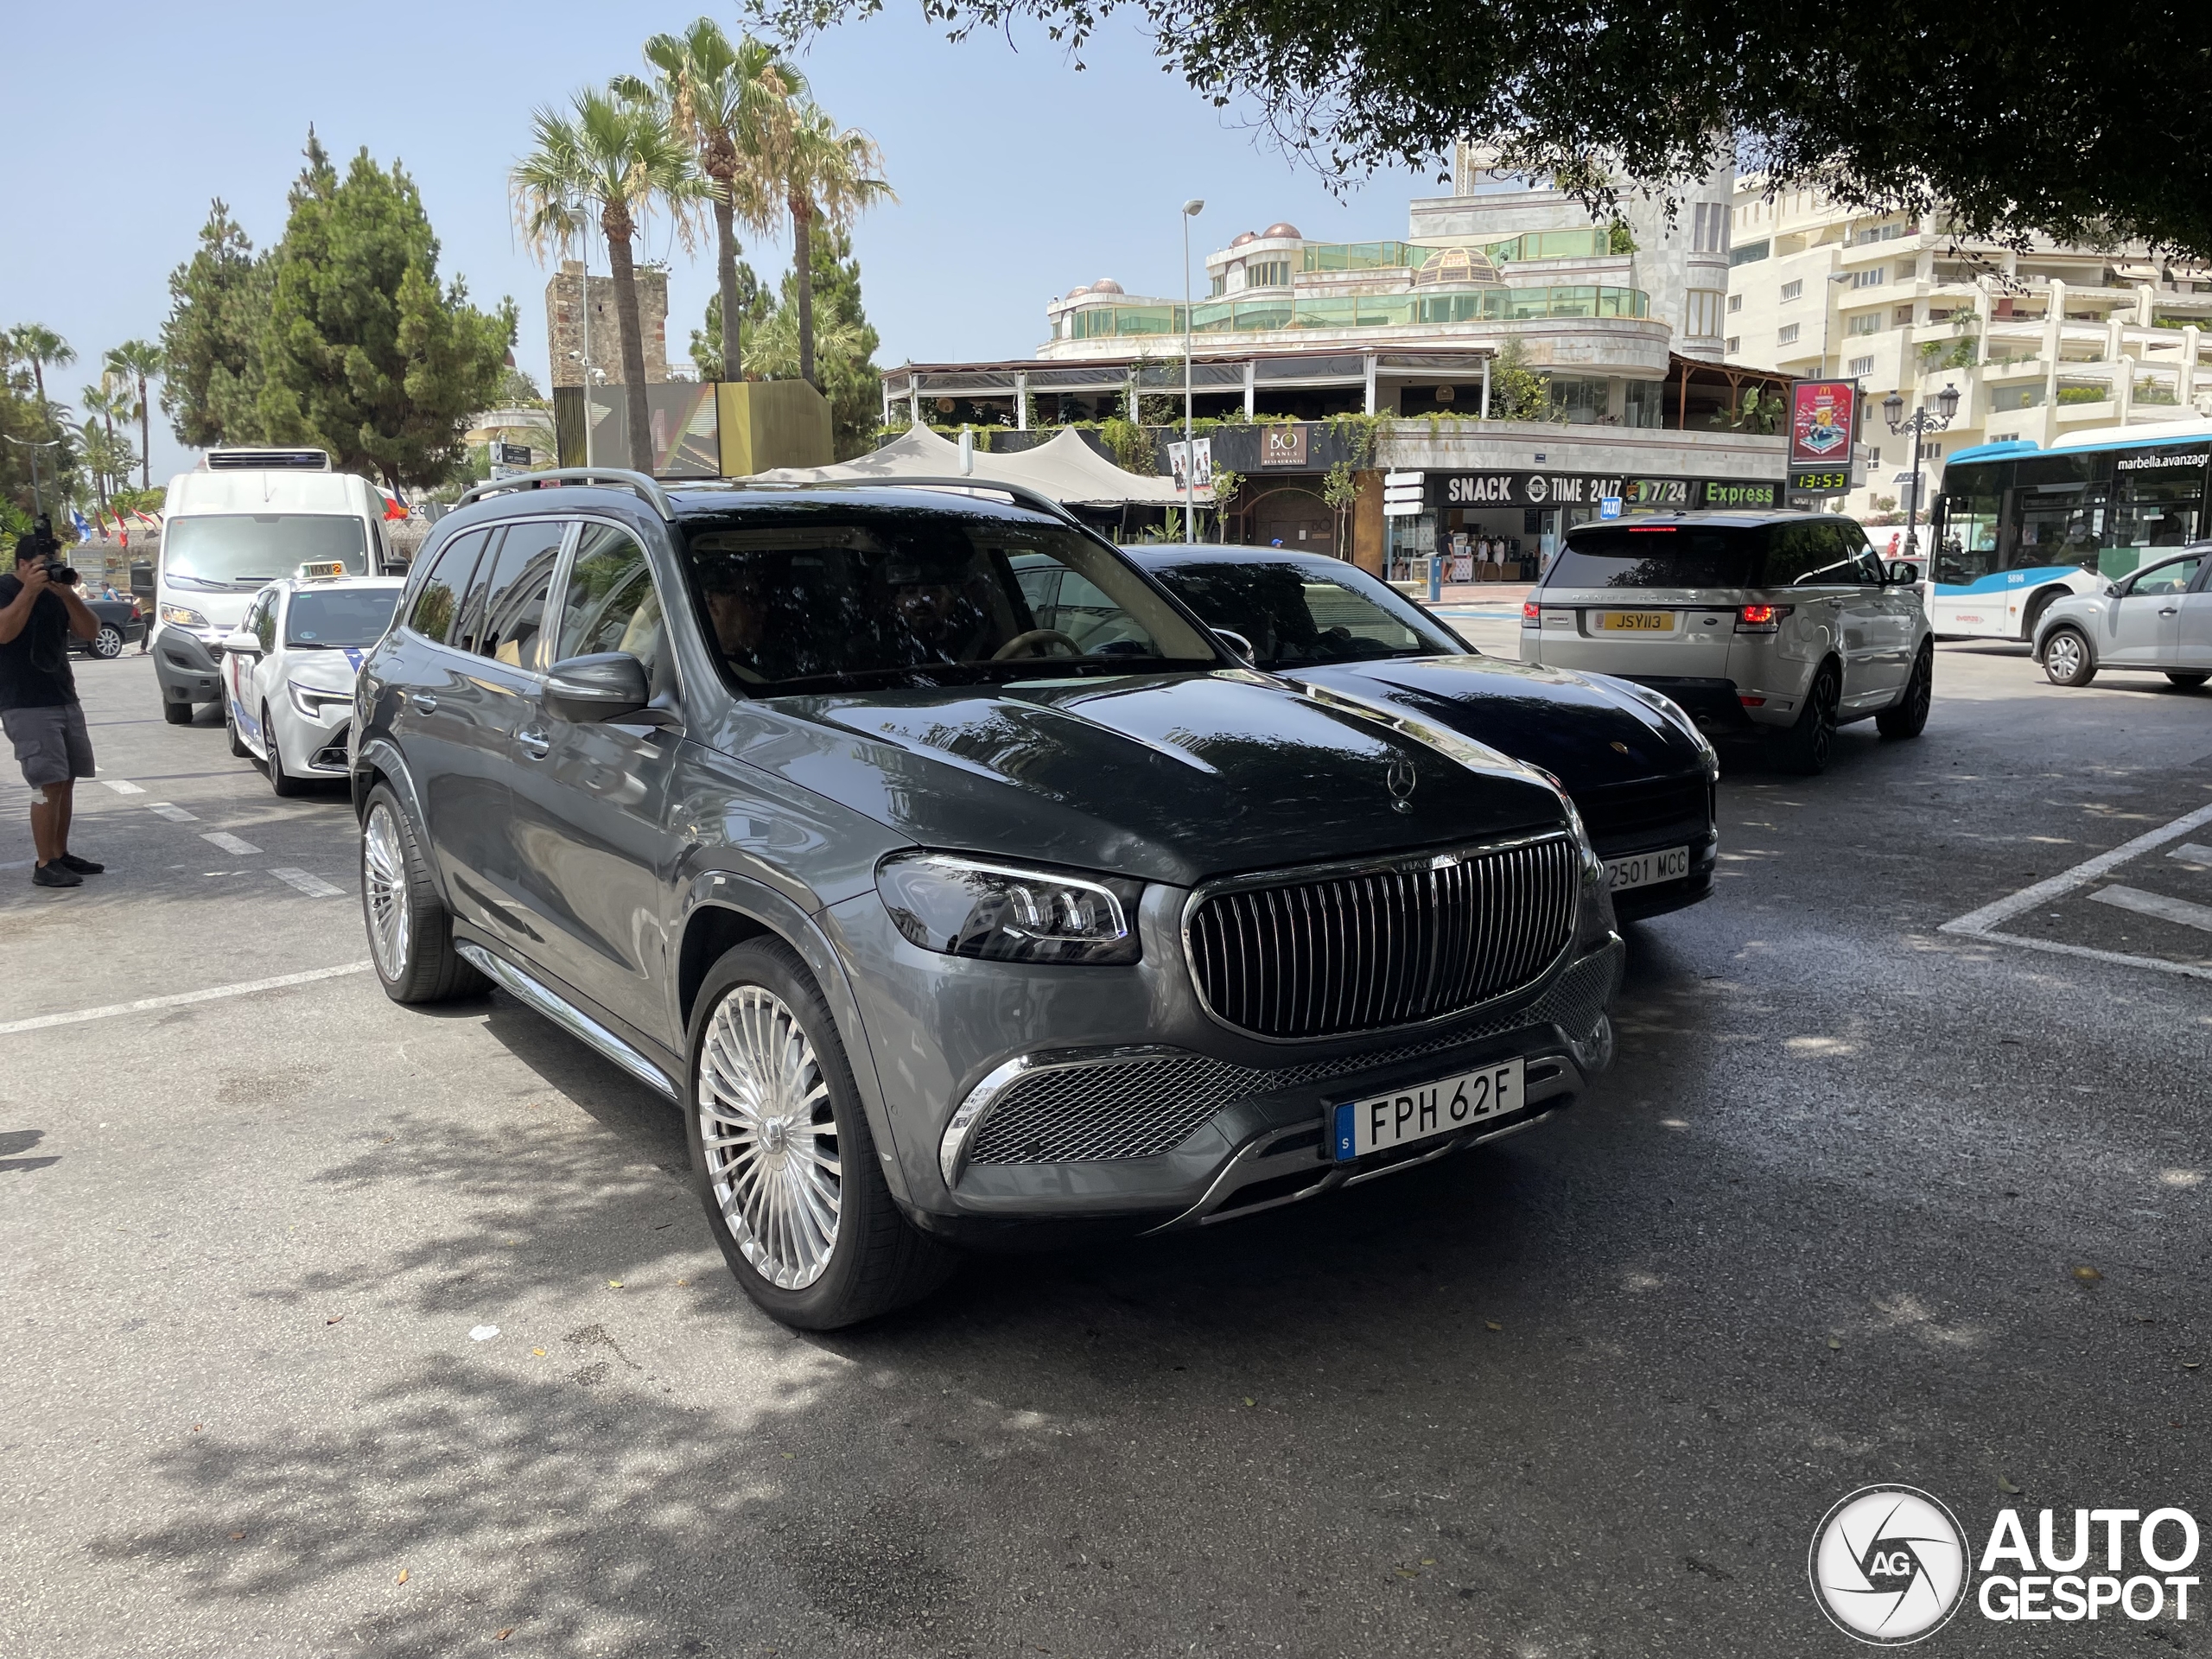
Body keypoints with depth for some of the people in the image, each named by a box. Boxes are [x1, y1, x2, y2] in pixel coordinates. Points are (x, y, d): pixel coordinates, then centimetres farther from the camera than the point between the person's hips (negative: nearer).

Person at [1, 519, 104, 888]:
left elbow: (89, 631, 4)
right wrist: (30, 591, -23)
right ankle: (45, 865, -9)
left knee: (66, 781, 7)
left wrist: (68, 594, -10)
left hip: (65, 700, 7)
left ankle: (61, 854, 15)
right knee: (49, 784, -13)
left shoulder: (57, 589, 13)